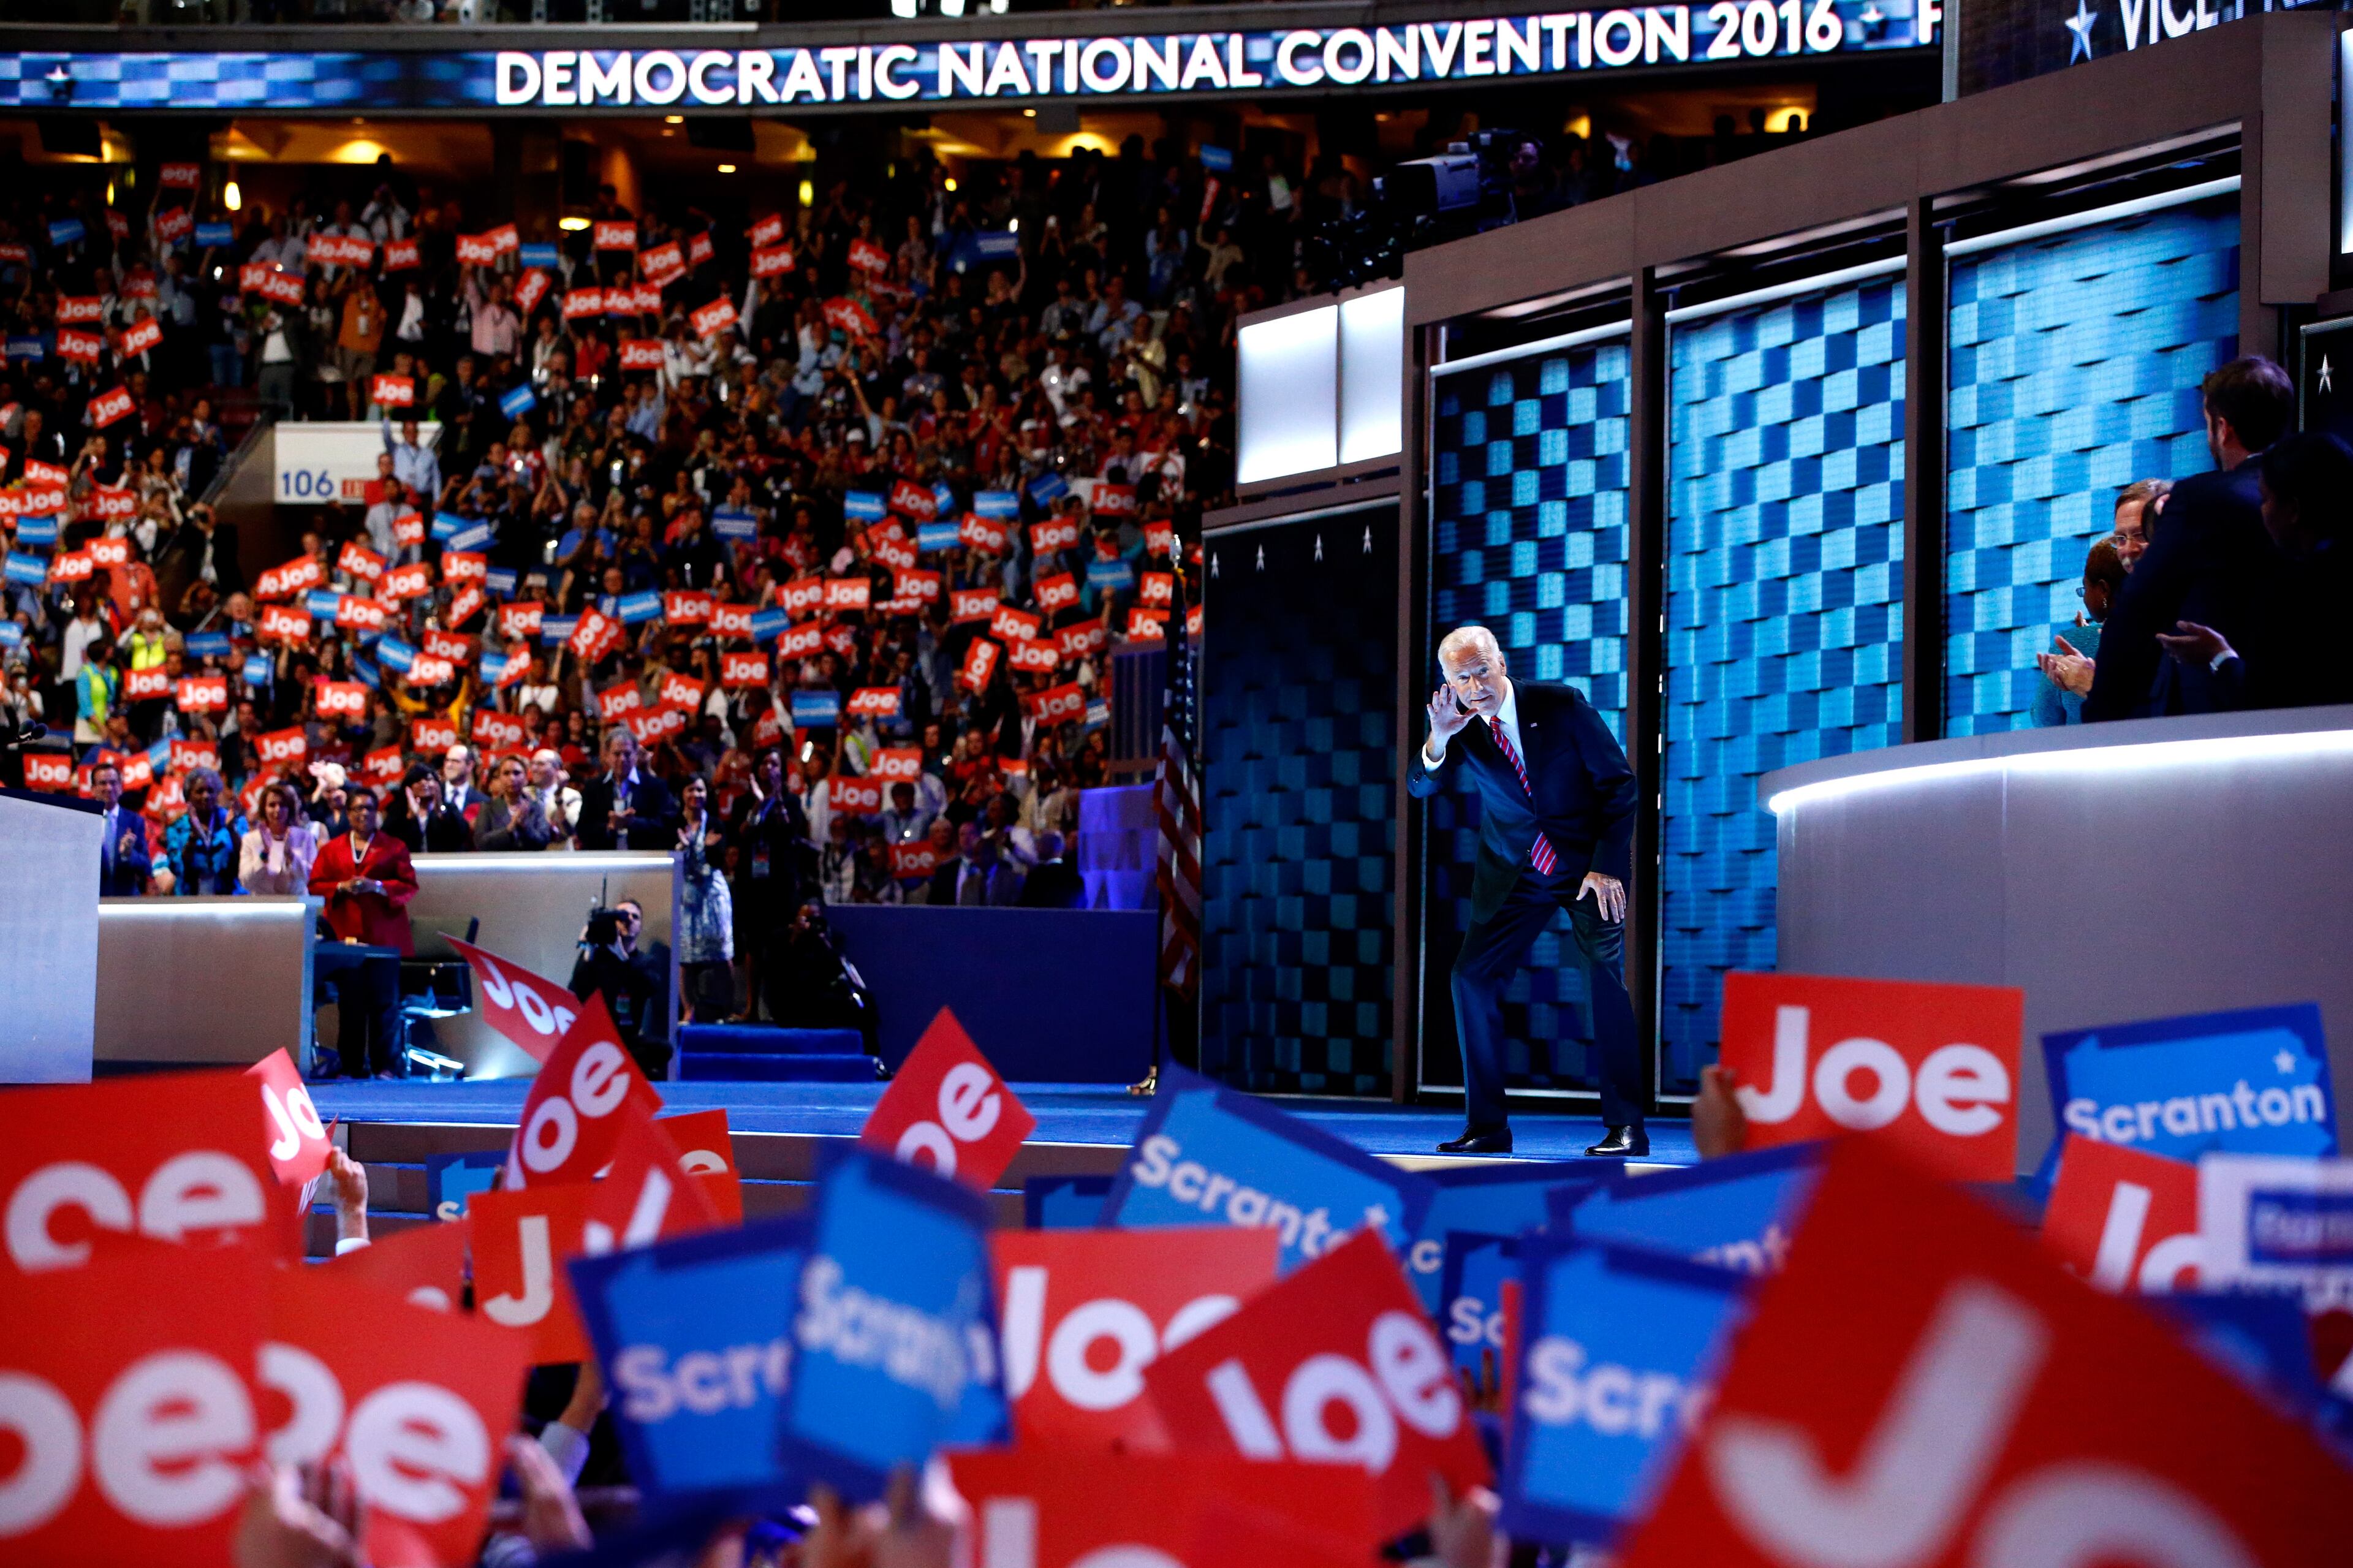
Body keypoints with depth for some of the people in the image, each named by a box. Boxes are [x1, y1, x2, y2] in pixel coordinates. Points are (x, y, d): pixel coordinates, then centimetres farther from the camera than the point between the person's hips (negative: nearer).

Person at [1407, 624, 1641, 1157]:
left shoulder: (1561, 705, -14)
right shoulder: (1459, 723, -6)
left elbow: (1618, 782, -8)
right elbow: (1419, 788, -12)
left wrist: (1607, 866, -13)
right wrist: (1438, 740, -32)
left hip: (1588, 866, -3)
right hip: (1512, 874, 3)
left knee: (1604, 975, -16)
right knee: (1472, 976, -7)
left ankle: (1625, 1127, -11)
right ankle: (1486, 1128, 1)